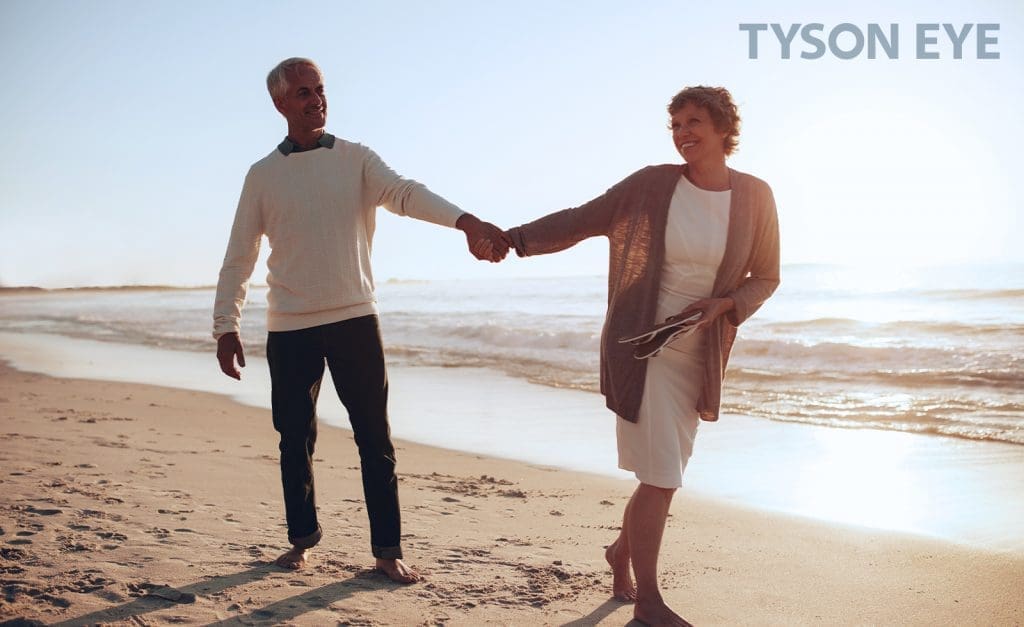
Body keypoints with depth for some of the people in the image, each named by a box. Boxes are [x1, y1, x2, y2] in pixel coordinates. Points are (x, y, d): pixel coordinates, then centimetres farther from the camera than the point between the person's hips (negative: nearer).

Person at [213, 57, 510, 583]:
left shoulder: (356, 159, 2)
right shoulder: (262, 175, 5)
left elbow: (406, 193, -16)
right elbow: (239, 257, 8)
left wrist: (465, 221, -34)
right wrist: (226, 326, 2)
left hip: (354, 320, -1)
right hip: (289, 329, 1)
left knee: (374, 438, 1)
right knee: (295, 438, 9)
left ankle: (387, 549, 10)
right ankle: (302, 537, 28)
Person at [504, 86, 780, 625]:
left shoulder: (754, 196, -1)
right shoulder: (652, 184, -7)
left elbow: (765, 277, 6)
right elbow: (580, 221, -1)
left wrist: (723, 304, -12)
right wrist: (514, 239, -10)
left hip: (699, 356, 4)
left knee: (664, 474, 13)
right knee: (660, 478, -7)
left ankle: (622, 551, 41)